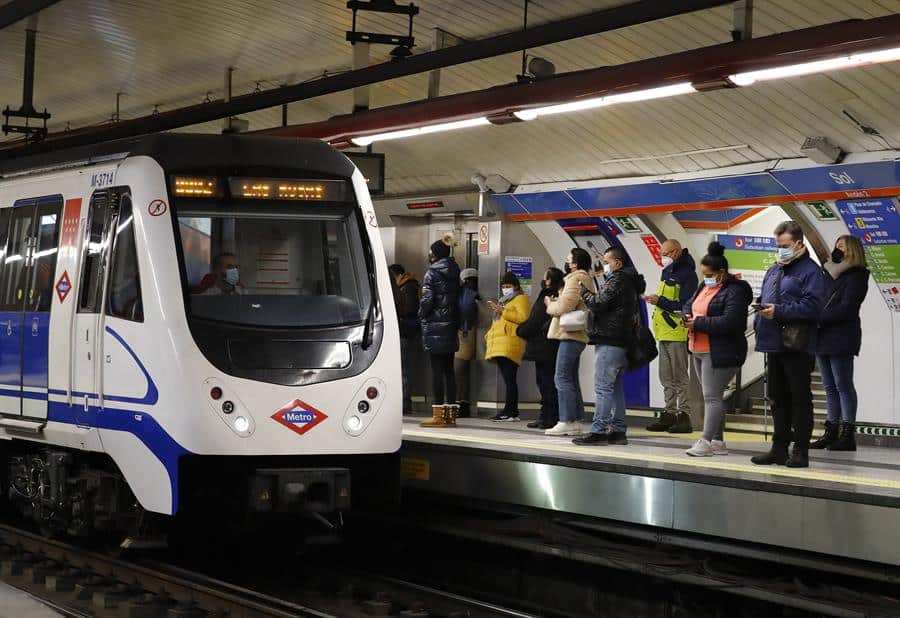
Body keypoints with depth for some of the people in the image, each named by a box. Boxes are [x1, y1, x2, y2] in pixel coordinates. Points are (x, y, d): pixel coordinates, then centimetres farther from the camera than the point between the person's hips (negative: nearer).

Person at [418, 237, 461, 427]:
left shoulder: (432, 273, -8)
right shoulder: (454, 273, 12)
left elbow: (427, 299, -13)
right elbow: (458, 298, 12)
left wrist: (422, 316, 4)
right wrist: (456, 321, 13)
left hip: (435, 326, -7)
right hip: (451, 325, 7)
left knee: (437, 370, -6)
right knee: (449, 369, 9)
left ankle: (439, 414, -6)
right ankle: (451, 413, 10)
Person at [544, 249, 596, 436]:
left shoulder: (575, 280, -12)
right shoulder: (587, 280, 20)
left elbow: (563, 308, -19)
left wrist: (550, 304, -1)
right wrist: (555, 302, 11)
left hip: (571, 335, -10)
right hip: (578, 335, 10)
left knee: (562, 378, -10)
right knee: (571, 379, 13)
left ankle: (566, 422, -12)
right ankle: (575, 422, 14)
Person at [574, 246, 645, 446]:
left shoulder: (616, 281, -11)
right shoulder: (630, 283, 21)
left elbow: (598, 303, -15)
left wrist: (583, 292, 1)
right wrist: (590, 293, 12)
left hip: (609, 343, -10)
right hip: (622, 341, 10)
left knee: (603, 387, -10)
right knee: (616, 387, 12)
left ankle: (598, 431, -11)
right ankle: (617, 430, 14)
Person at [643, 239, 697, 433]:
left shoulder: (687, 274, -12)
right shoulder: (667, 271, 17)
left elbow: (685, 306, -19)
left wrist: (660, 301, -19)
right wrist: (655, 299, 9)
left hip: (677, 332, -9)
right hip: (664, 332, 9)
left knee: (679, 376, -6)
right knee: (666, 377, 11)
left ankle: (684, 416, -3)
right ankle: (669, 414, 16)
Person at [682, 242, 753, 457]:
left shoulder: (734, 292, -15)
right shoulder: (705, 287, 15)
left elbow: (729, 322, -25)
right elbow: (689, 304, 24)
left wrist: (698, 323, -19)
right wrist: (688, 316, -1)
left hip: (720, 354, -9)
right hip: (699, 350, 10)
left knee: (712, 397, -9)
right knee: (713, 396, 12)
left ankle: (705, 441, -9)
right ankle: (718, 442, 17)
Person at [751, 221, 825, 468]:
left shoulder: (810, 271, -7)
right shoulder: (774, 271, 19)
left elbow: (812, 306, -18)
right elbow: (763, 300, 25)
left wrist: (779, 311, -20)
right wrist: (761, 316, 5)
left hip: (797, 345, -8)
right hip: (775, 344, 8)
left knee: (800, 399, -2)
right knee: (778, 399, 13)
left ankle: (801, 451, 2)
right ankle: (779, 449, 19)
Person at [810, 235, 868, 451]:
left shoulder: (855, 276, -5)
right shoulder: (830, 274, 20)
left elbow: (846, 307, -15)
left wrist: (820, 320, -18)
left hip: (841, 338, -8)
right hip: (824, 337, 8)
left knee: (843, 385, -7)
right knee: (830, 386, 9)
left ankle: (848, 434, -6)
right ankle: (832, 432, 12)